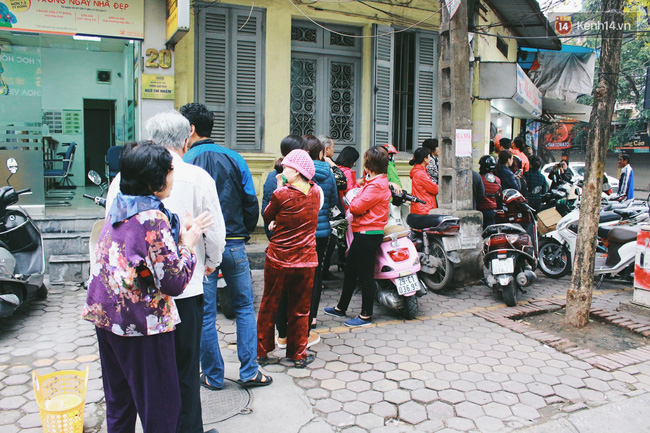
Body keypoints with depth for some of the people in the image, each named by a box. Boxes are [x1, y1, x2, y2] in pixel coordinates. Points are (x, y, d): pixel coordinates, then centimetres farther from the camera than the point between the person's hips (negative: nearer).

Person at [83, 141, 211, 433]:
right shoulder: (152, 218, -21)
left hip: (105, 316, 9)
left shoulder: (118, 209, 5)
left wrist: (181, 232, 8)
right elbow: (174, 283, -21)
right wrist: (187, 244, -9)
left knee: (118, 403, 22)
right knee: (161, 408, 5)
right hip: (141, 323, -9)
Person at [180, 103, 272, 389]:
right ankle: (249, 371, 16)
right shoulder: (234, 158, 1)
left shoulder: (183, 163, -7)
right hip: (234, 245, 2)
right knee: (244, 307, 13)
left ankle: (213, 376, 20)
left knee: (205, 314, 9)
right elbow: (251, 203, 1)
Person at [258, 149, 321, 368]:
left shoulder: (282, 194, -16)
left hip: (278, 259, -3)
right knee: (300, 309, 12)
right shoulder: (316, 192, -1)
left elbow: (267, 216, 1)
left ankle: (262, 350, 25)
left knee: (269, 305, 14)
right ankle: (298, 354, 21)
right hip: (306, 260, 3)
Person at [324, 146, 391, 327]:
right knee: (350, 271, 18)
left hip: (368, 234, -11)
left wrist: (353, 199, -3)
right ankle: (341, 308, 31)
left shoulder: (376, 186, -18)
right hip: (364, 233, 11)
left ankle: (366, 316, 12)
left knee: (365, 275, 0)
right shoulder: (377, 182, 15)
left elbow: (357, 207, -22)